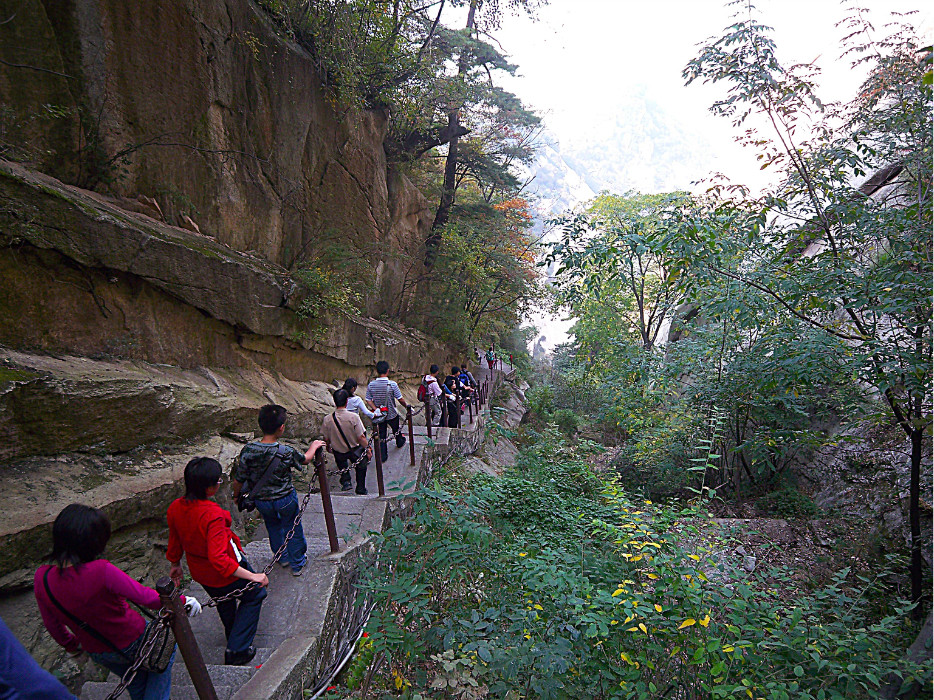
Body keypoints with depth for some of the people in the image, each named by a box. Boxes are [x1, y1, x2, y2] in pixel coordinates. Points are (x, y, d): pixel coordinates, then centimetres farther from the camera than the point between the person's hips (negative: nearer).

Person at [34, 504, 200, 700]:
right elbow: (150, 599, -29)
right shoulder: (101, 571, -36)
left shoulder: (42, 578, -18)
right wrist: (180, 601, -11)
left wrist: (70, 644, 19)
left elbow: (51, 624, 0)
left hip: (96, 653, 5)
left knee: (136, 684, 32)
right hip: (133, 641, -5)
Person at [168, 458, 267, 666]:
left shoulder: (175, 508, -15)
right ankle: (237, 650, 18)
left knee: (224, 602, 33)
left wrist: (175, 565, 21)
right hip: (225, 573, -7)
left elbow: (175, 542, 3)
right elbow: (218, 558, -39)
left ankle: (234, 639, 56)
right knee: (254, 595, 19)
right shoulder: (212, 515, -38)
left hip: (199, 573, 7)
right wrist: (253, 576, -35)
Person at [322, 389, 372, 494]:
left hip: (339, 453, 2)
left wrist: (328, 447, 18)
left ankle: (345, 479, 21)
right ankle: (361, 488, 35)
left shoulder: (327, 420, -19)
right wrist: (368, 449, -5)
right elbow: (361, 438, -21)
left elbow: (326, 439, -5)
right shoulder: (353, 417, -27)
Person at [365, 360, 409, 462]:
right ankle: (400, 442, 53)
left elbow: (368, 400, -9)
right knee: (396, 430, 26)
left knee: (381, 435, 13)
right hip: (392, 414, -1)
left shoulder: (371, 385, -12)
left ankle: (383, 456, 18)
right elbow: (400, 399, -15)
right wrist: (406, 406, 1)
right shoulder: (392, 384, -22)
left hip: (379, 415, 2)